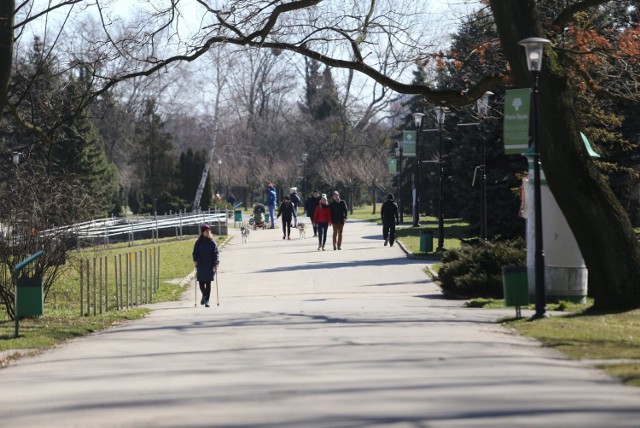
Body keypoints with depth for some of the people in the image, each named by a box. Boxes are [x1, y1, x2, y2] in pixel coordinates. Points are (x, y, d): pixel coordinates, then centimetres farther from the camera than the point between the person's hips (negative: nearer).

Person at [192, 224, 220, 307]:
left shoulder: (212, 242, 1)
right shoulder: (198, 243, 3)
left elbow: (216, 253, -3)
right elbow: (195, 252, 4)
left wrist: (216, 263, -14)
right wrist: (195, 260, -14)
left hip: (210, 266, -1)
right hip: (201, 266, 1)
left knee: (208, 283, -1)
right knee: (201, 282, 2)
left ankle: (207, 300, 4)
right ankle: (204, 295, 31)